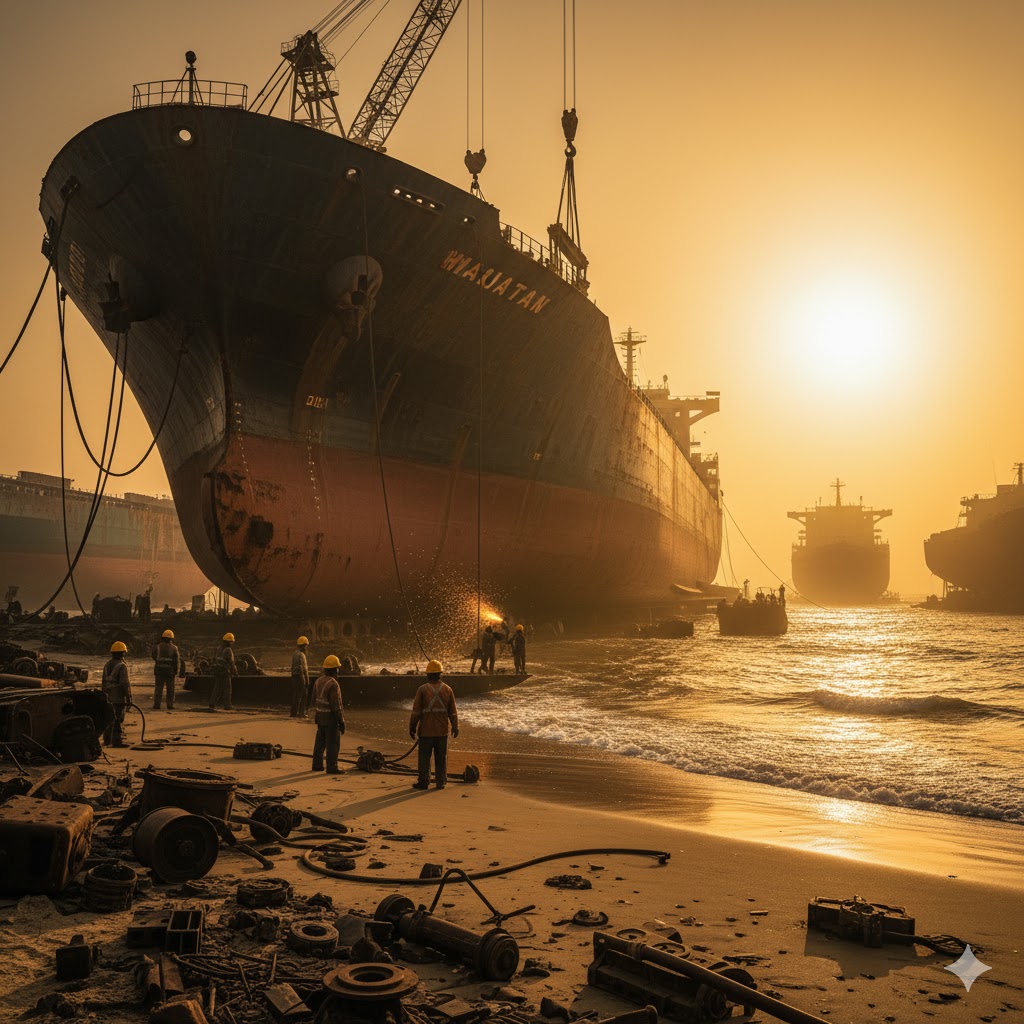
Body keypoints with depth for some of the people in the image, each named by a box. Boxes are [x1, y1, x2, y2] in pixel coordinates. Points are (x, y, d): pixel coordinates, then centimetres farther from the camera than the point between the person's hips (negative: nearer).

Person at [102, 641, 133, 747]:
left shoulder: (107, 665, 10)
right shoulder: (122, 666, -15)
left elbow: (104, 682, 16)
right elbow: (125, 683, -17)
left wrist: (105, 695, 24)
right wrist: (129, 698, -12)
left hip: (109, 697, 8)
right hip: (119, 697, -8)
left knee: (109, 718, 16)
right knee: (119, 719, -4)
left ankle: (107, 739, 23)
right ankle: (117, 740, -3)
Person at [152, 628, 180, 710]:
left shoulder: (158, 647, -2)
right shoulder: (174, 648, -3)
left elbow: (154, 657, 10)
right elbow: (177, 660, -4)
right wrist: (176, 670, 5)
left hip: (159, 670, 0)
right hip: (170, 671, 0)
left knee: (158, 688, 5)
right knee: (170, 689, 8)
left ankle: (156, 706, 3)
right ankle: (170, 706, 6)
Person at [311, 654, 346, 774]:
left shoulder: (318, 681, 4)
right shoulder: (333, 684, -22)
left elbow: (314, 700, 12)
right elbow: (336, 705, -22)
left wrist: (316, 716, 22)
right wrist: (341, 722, -16)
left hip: (321, 716, 8)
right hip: (331, 718, -8)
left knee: (320, 742, 16)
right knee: (333, 743, -1)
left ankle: (317, 765, 21)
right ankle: (331, 767, 1)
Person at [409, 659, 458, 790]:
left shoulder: (422, 689, -8)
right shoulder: (447, 689, 1)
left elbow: (416, 711, -8)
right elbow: (453, 711, 4)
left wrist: (412, 727, 2)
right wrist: (455, 727, 13)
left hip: (426, 730, -3)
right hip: (442, 730, 3)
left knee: (424, 757, 5)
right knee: (441, 758, 10)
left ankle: (423, 782, 8)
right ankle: (440, 782, 12)